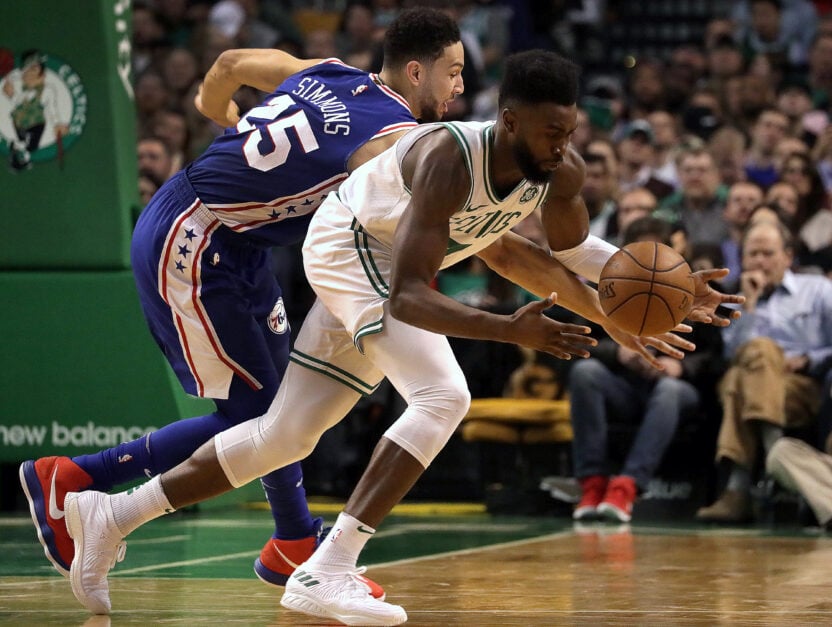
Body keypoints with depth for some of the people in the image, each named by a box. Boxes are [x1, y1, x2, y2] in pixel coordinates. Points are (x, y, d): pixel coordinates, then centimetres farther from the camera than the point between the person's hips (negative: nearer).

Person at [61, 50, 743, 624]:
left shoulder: (562, 169, -14)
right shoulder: (449, 158, -35)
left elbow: (573, 253, 7)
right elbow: (408, 296, -40)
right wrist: (510, 329, -49)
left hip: (379, 266, 8)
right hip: (349, 245, -8)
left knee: (284, 438, 11)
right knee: (444, 397, -28)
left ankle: (113, 516, 20)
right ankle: (327, 571, -29)